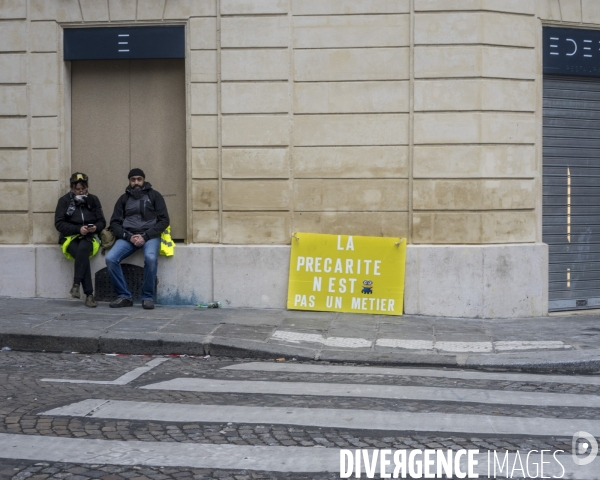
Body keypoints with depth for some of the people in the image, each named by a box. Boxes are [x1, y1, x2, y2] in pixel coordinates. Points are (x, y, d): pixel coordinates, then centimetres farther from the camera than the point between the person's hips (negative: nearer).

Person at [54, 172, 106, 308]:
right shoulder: (64, 200, 5)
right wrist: (78, 229, -16)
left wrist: (95, 227, -12)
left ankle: (76, 284, -35)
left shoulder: (93, 200, 12)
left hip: (88, 237, 1)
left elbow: (102, 222, 13)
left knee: (83, 248, -37)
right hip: (70, 237, -1)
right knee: (83, 255, -33)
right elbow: (59, 224, -3)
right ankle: (89, 294, -36)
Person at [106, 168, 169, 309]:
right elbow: (115, 222, 11)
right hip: (128, 236, 3)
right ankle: (124, 296, -13)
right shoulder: (124, 198, 17)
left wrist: (145, 236, -10)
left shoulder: (154, 195, 9)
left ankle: (148, 297, -19)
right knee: (110, 258, -25)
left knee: (150, 258, -35)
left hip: (150, 236, -3)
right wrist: (129, 236, -8)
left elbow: (164, 220, 1)